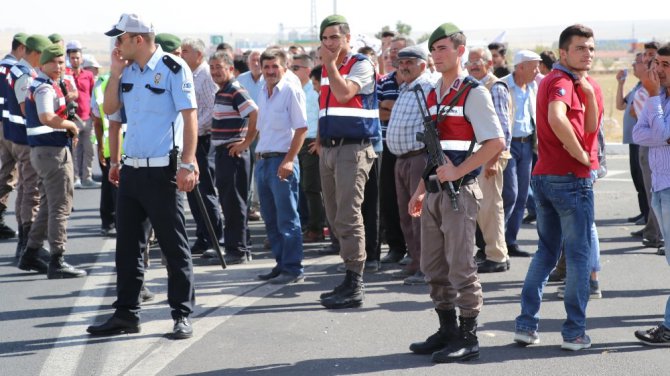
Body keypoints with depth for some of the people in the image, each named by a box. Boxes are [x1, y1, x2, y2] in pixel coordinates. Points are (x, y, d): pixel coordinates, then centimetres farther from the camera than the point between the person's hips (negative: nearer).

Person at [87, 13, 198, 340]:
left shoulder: (173, 68, -9)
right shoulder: (127, 71, 12)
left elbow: (189, 116, -13)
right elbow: (110, 109, 12)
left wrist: (187, 164, -20)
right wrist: (115, 71, 3)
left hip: (161, 171, -7)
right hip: (130, 169, 7)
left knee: (174, 245, -1)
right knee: (126, 244, 10)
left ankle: (182, 315, 6)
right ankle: (126, 314, 18)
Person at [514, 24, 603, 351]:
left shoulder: (568, 82, 15)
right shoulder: (562, 81, -14)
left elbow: (589, 127, 7)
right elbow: (556, 118, -36)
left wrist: (588, 92, -7)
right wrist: (582, 155, -25)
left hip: (543, 176, 9)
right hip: (572, 178, -9)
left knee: (546, 251, 16)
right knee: (578, 255, 0)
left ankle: (526, 324, 13)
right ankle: (574, 332, 5)